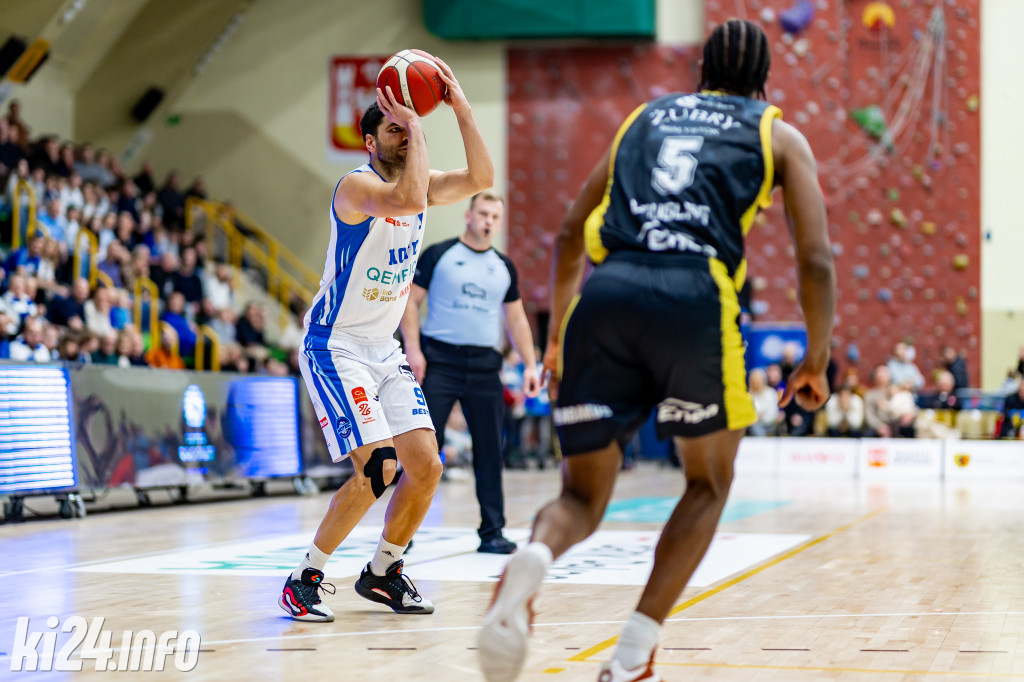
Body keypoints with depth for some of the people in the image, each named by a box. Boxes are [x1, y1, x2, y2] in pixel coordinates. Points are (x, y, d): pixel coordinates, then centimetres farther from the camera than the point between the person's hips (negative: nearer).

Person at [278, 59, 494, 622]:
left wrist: (460, 106, -13)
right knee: (378, 467, -18)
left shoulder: (418, 181, 7)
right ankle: (304, 580, -5)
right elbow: (407, 200, -37)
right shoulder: (357, 185, -17)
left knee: (426, 465, 1)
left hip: (384, 349, 8)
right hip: (335, 346, -8)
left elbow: (481, 178, -7)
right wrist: (415, 126, -28)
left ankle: (382, 571, 20)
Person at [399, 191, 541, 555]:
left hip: (484, 364, 4)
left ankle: (492, 532, 9)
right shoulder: (438, 255, 1)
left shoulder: (504, 266, 13)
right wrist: (413, 348, -12)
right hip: (440, 360, -4)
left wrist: (530, 364, 8)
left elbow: (517, 320, 18)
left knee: (489, 449, 3)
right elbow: (410, 300, -1)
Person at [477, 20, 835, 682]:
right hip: (695, 298, -2)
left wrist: (559, 331, 42)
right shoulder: (779, 136, 22)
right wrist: (816, 362, 22)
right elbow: (815, 260, 10)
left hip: (603, 295, 3)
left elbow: (570, 234, 31)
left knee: (583, 496, 12)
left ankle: (531, 561, -25)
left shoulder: (647, 115, 31)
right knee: (709, 482, 21)